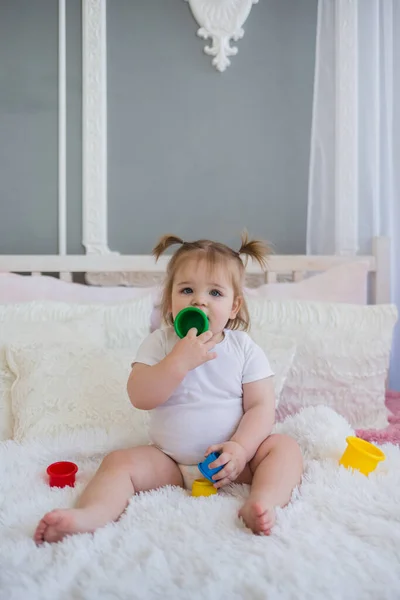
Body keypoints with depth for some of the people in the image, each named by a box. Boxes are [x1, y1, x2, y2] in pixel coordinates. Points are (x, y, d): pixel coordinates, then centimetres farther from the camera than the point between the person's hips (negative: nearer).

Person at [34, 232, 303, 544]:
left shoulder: (245, 349, -2)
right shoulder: (159, 343, -2)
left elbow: (261, 407, -6)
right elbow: (140, 397, -15)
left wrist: (240, 448, -23)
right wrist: (179, 361, -27)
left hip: (231, 459, 0)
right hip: (170, 462, 0)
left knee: (285, 446, -20)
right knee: (120, 462, -20)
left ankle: (261, 503, -41)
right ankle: (91, 513, -42)